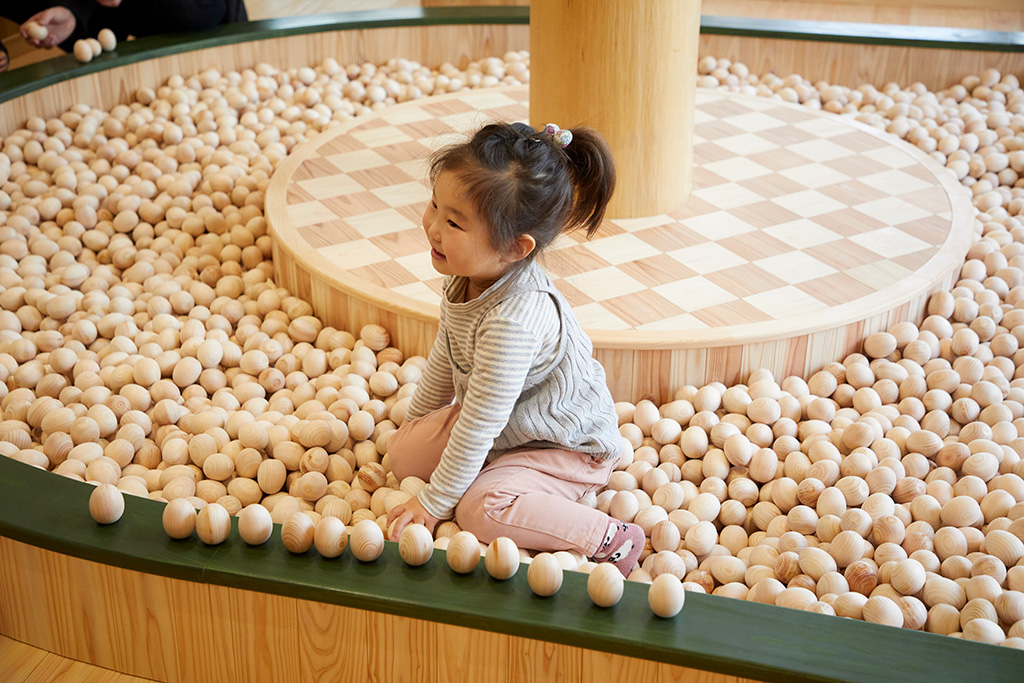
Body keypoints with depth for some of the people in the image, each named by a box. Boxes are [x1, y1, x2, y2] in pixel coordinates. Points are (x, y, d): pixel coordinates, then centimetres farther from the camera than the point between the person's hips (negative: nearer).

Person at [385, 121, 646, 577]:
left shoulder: (512, 321, -38)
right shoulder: (469, 275, -11)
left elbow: (480, 425, -30)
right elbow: (446, 356, 8)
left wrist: (433, 503, -20)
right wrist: (415, 421, 21)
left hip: (568, 446, -9)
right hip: (498, 424, 9)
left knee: (479, 509, -28)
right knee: (402, 454, 4)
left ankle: (609, 539, -17)